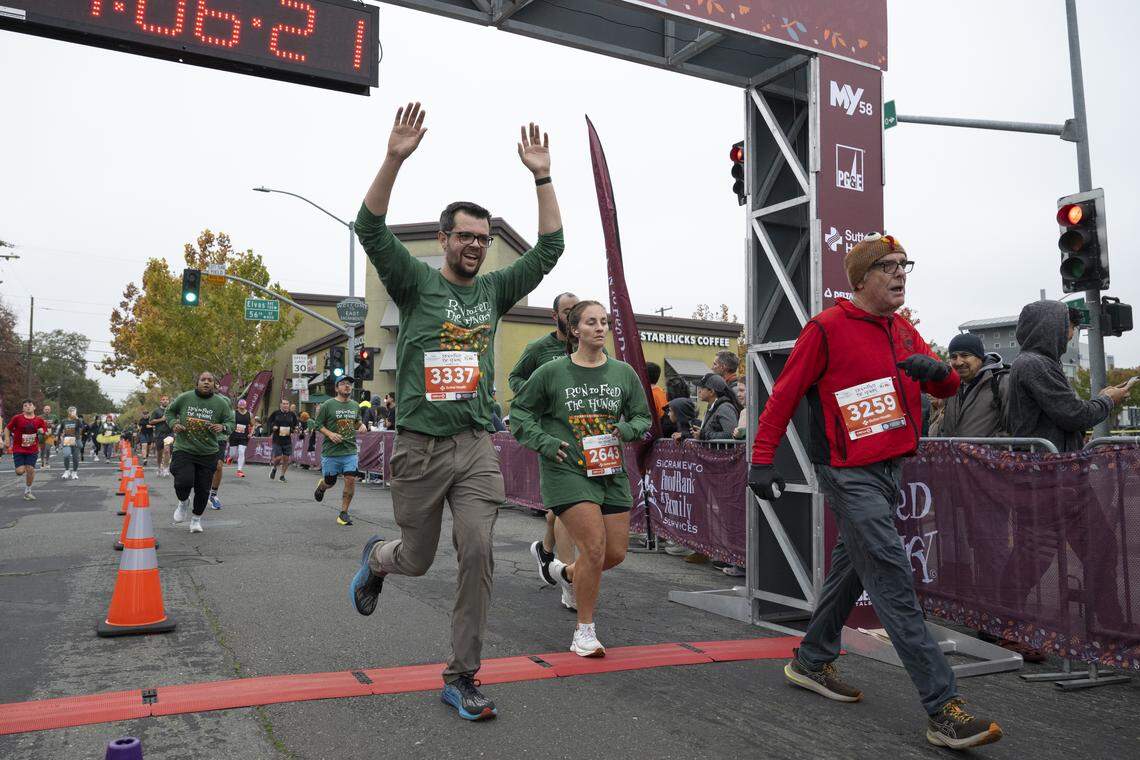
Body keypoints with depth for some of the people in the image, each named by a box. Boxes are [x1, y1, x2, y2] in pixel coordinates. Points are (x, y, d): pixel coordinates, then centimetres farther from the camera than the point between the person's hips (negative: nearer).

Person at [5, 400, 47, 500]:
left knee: (30, 470, -3)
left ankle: (27, 491, 15)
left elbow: (45, 431, 10)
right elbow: (7, 428, 4)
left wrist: (42, 431, -12)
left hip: (32, 450, 1)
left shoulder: (39, 420, 0)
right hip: (18, 450, -1)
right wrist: (7, 440, -4)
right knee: (20, 471, -11)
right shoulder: (17, 418, -7)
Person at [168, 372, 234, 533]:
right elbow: (170, 411, 14)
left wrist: (223, 427, -20)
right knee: (184, 482, -19)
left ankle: (196, 518, 31)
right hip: (183, 449, -1)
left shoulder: (221, 403, -3)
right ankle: (183, 502, 18)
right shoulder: (185, 398, -3)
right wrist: (173, 423, -6)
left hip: (208, 453, 1)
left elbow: (231, 422, 3)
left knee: (203, 489, 6)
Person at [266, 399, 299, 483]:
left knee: (286, 459, 2)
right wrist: (272, 427, -12)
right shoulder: (276, 413, -3)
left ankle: (282, 476, 19)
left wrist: (293, 431, -4)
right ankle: (274, 469, 26)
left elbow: (297, 424, 14)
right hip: (277, 440, -2)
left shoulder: (292, 414, 3)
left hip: (288, 441, 2)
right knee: (278, 458, -8)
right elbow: (268, 422, 7)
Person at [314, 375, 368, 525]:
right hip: (331, 451, -3)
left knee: (351, 480, -9)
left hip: (350, 451, 3)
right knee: (330, 482, 9)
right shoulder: (328, 405, -5)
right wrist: (330, 434, -17)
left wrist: (362, 425, 2)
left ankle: (344, 513, 5)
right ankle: (321, 486, 48)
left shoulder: (355, 405, 9)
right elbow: (318, 424, -2)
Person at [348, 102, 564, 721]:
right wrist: (395, 159, -24)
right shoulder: (417, 282, 0)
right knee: (416, 559, 12)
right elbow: (371, 230, -14)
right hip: (421, 446, -2)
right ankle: (375, 559, 51)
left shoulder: (494, 290, 10)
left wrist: (542, 177, -2)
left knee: (478, 557, -6)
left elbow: (549, 249, 5)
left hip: (477, 447, 3)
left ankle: (461, 677, 9)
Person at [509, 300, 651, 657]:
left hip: (612, 471, 5)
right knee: (594, 547, -13)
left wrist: (628, 429, -6)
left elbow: (643, 416, 16)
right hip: (567, 471, -5)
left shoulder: (624, 373, 6)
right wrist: (543, 441, -8)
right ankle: (585, 632, 6)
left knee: (616, 553, 7)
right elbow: (520, 411, 6)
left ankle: (566, 572, 40)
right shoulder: (552, 372, -3)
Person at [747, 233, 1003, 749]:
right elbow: (784, 394, -8)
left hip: (891, 470, 8)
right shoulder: (828, 328, -9)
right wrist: (763, 459, -12)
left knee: (853, 568, 17)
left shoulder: (903, 331, 13)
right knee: (893, 581, -10)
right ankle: (943, 709, -6)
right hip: (850, 475, -8)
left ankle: (812, 662, 34)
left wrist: (937, 370, -10)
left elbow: (946, 388, 14)